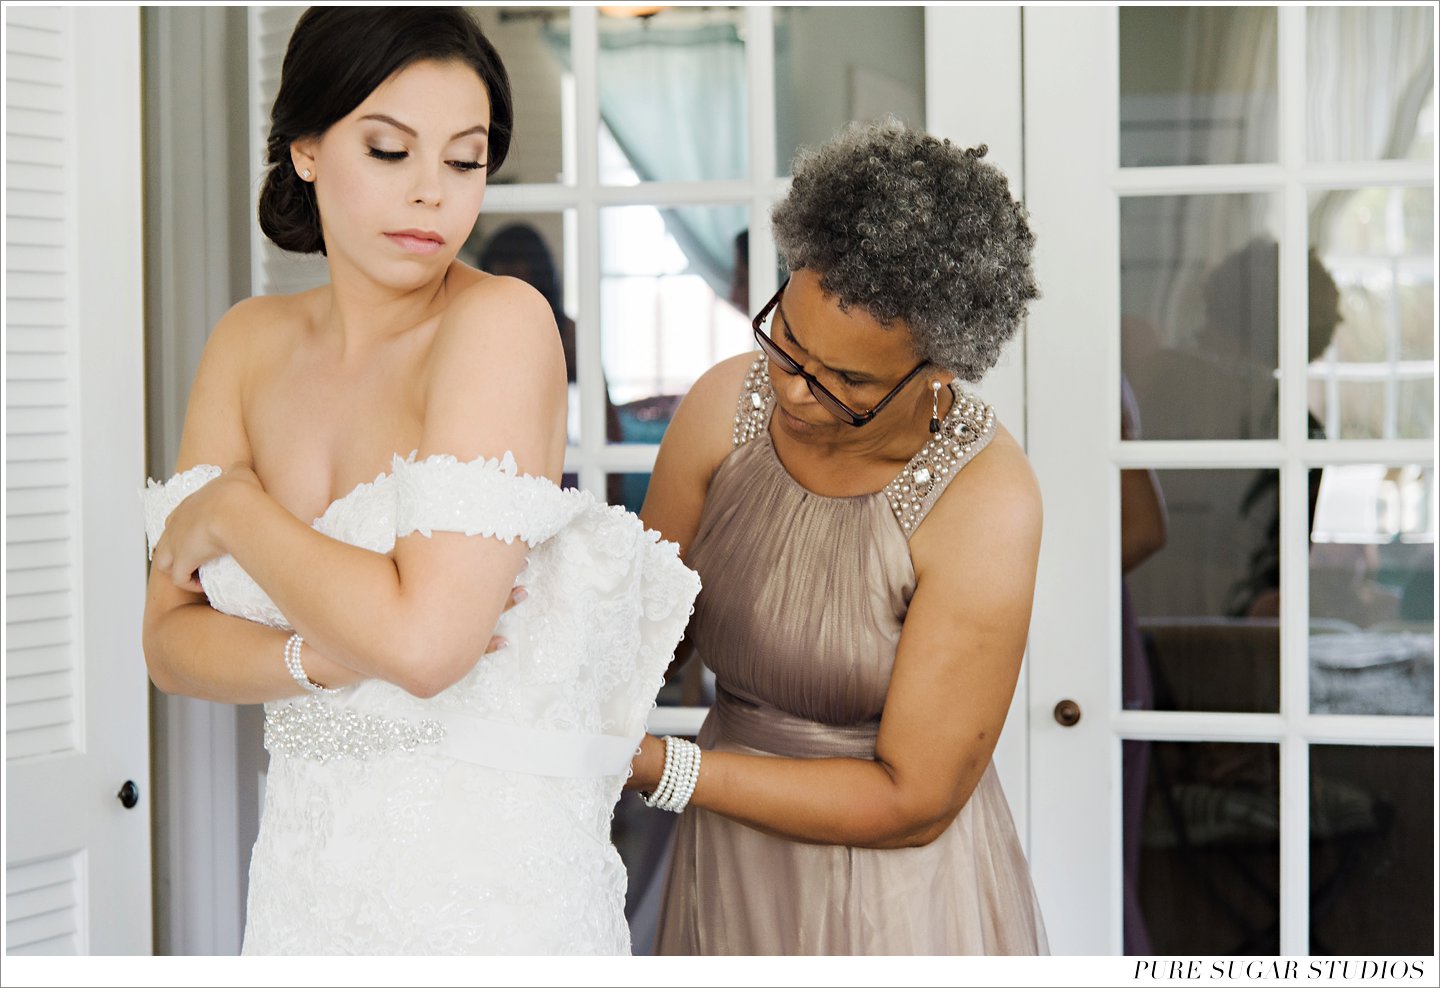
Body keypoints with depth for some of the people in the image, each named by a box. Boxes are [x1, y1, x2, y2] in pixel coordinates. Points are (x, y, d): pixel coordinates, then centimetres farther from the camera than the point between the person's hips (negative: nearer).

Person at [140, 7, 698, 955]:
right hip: (304, 870, 5)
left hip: (484, 880, -5)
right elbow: (173, 640, 0)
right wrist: (330, 656, -19)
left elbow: (426, 637, -25)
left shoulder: (502, 321, -16)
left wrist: (234, 507, -12)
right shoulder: (251, 344, 2)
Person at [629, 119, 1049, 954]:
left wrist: (658, 766, -26)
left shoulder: (984, 503, -25)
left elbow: (912, 802, -22)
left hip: (896, 891, -5)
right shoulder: (728, 403, -10)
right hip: (727, 875, 5)